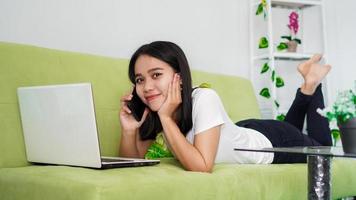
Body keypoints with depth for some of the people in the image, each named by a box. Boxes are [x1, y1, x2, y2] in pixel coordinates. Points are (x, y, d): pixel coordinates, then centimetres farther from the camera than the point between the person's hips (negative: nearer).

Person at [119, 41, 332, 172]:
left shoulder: (204, 99, -41)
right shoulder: (153, 109, -22)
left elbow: (202, 166, -46)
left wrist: (166, 117, -45)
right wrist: (129, 129, -35)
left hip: (275, 142, -6)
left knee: (322, 147, 26)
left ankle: (311, 84, 33)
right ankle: (307, 89, 39)